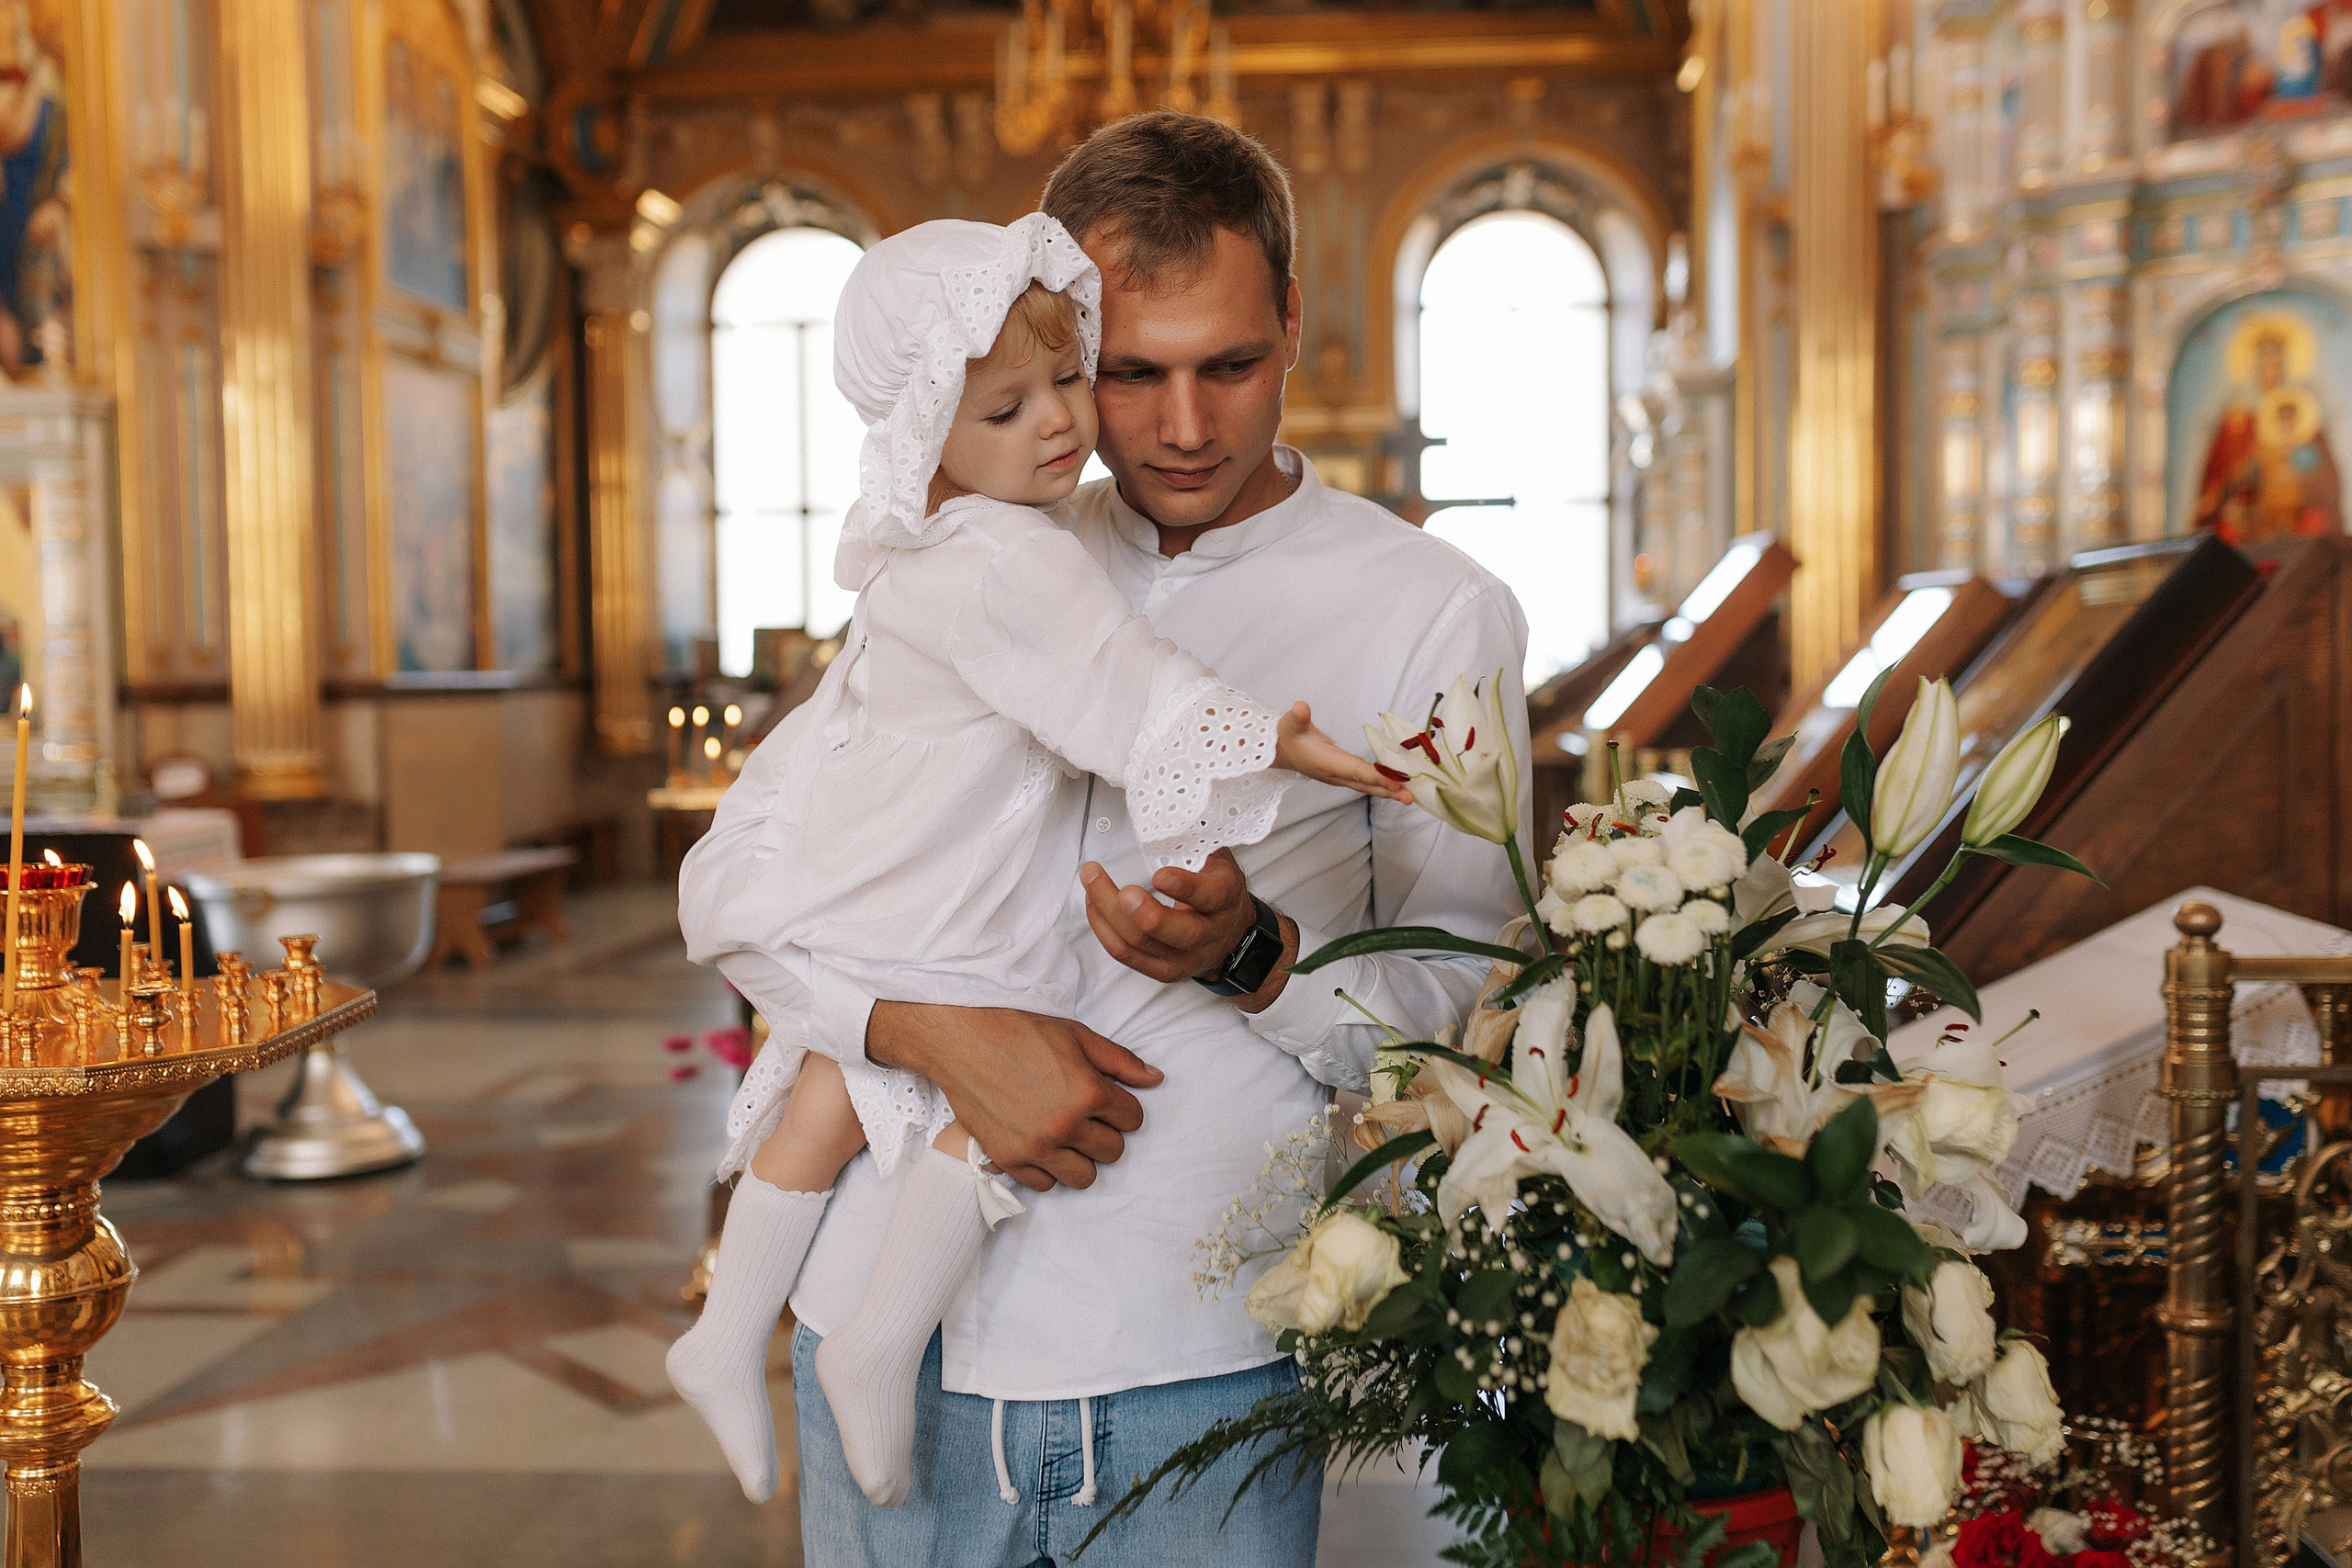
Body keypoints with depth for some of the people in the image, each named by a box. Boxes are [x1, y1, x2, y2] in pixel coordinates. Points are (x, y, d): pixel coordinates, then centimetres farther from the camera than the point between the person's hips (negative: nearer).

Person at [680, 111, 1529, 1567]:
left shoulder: (1435, 613, -2)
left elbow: (1470, 1004, -2)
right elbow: (733, 875, 5)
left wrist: (1253, 958, -21)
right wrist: (939, 1030, -12)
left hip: (1197, 1361, -2)